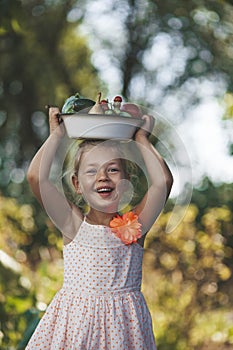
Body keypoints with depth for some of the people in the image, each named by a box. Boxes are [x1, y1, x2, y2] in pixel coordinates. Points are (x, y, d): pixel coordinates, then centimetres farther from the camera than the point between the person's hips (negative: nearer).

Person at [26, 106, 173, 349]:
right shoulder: (73, 224, -1)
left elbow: (163, 181, -11)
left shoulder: (134, 226, 1)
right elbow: (36, 176, -10)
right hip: (75, 319, 0)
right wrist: (56, 135, 1)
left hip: (122, 323, 0)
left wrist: (141, 139, 1)